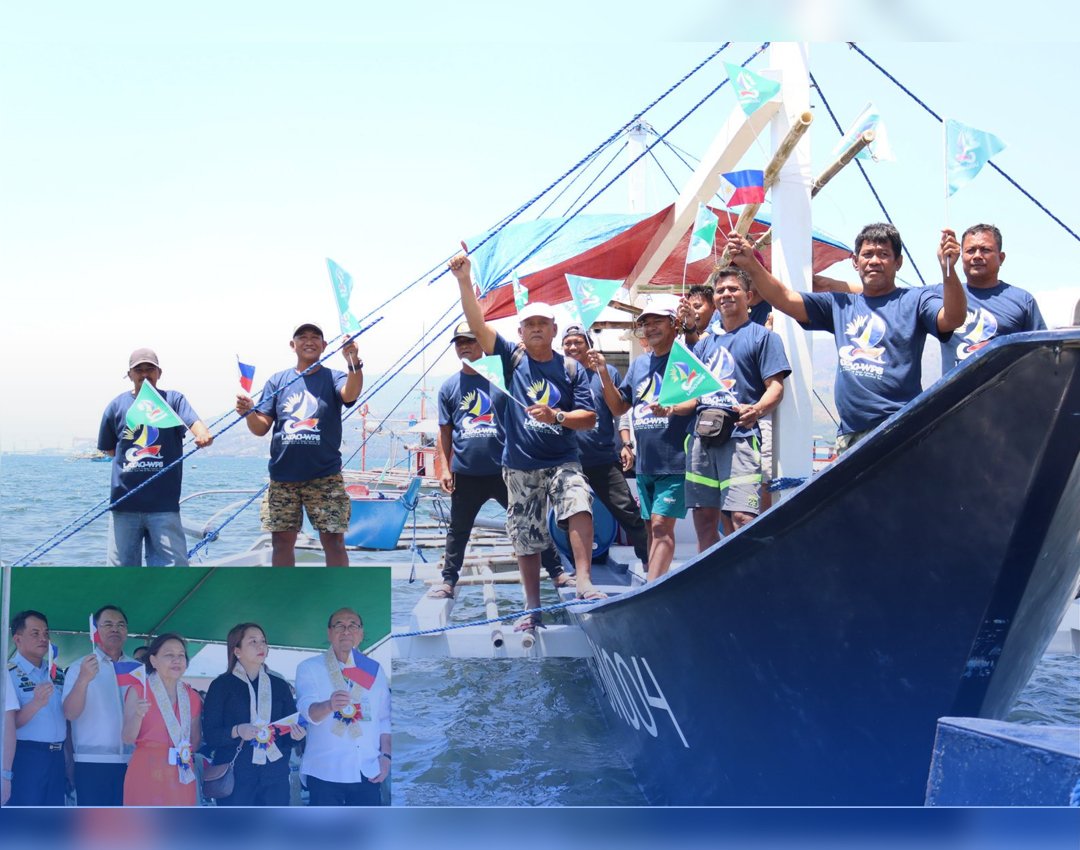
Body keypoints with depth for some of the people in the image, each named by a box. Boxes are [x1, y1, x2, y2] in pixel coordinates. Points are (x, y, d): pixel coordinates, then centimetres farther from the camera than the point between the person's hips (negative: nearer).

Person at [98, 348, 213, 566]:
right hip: (123, 504, 2)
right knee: (121, 564, 8)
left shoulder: (173, 399, 2)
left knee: (174, 563, -1)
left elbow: (193, 421, -18)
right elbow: (109, 450, 17)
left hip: (164, 505, -2)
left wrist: (203, 433, -39)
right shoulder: (117, 405, 7)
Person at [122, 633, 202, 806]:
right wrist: (138, 715, -23)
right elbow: (127, 738, -8)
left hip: (182, 776, 4)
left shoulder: (191, 697, 9)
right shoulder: (138, 690, -2)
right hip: (147, 773, -4)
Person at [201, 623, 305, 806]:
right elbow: (210, 734, -2)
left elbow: (292, 727, 13)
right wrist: (237, 731, -20)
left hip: (275, 776, 3)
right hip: (234, 776, -3)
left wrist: (296, 734, -9)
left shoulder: (280, 685, 12)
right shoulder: (221, 685, 3)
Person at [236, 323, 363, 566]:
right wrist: (249, 412, -16)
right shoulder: (277, 381, 9)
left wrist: (354, 365, -42)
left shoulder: (333, 378, 2)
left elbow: (350, 394, -22)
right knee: (282, 540, 8)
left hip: (325, 476, -3)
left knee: (333, 540, -3)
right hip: (282, 476, 3)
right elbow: (261, 428, 6)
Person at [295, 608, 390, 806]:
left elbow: (385, 718, 13)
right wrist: (329, 705, -38)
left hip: (368, 771, 3)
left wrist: (386, 756, 1)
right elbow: (308, 710, -17)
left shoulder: (374, 669, 10)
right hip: (326, 771, -3)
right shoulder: (310, 668, -2)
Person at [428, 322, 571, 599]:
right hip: (465, 474, 2)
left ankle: (557, 573, 15)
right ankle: (448, 582, 23)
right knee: (458, 531, 12)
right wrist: (445, 468, 4)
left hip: (505, 470, -2)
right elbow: (445, 431, 10)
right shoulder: (449, 387, 7)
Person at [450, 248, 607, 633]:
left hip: (563, 461, -1)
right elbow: (477, 325, -9)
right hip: (520, 464, 1)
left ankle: (584, 583, -28)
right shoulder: (512, 358, 2)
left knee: (579, 506, -28)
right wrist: (464, 281, -20)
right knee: (526, 539, 7)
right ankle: (533, 609, 19)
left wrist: (556, 416, -18)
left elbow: (589, 417, 0)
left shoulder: (571, 368, 3)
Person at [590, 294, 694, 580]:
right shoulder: (638, 364, 15)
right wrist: (603, 373, 2)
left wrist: (672, 408, -30)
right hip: (644, 462, 7)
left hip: (674, 462, -7)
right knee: (652, 528, 11)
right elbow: (618, 407, 14)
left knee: (661, 526, -13)